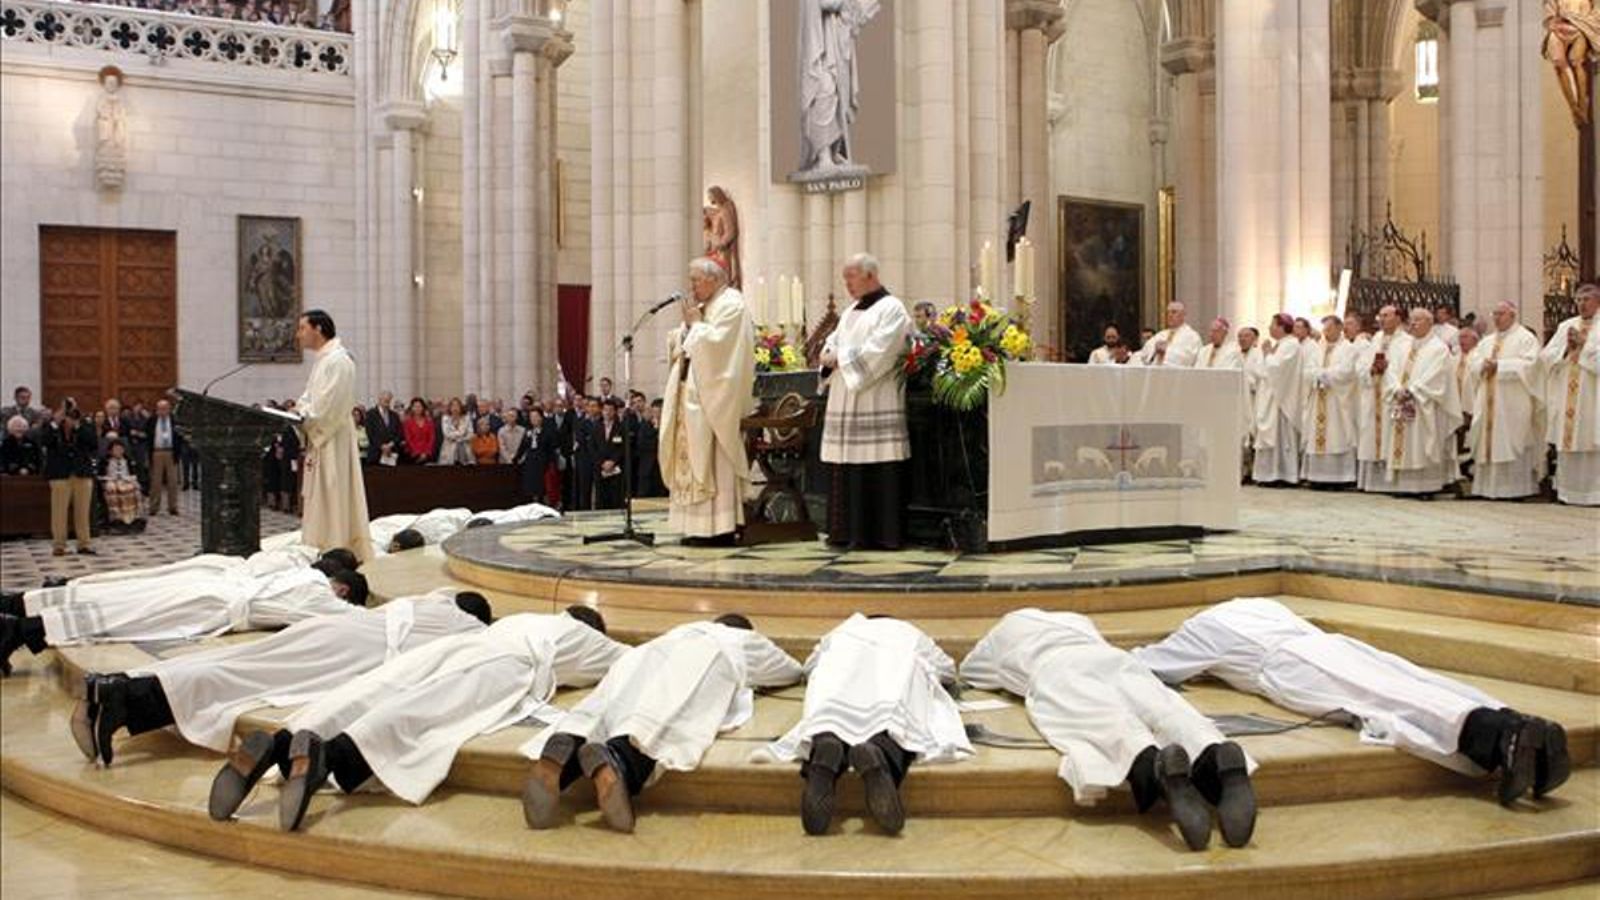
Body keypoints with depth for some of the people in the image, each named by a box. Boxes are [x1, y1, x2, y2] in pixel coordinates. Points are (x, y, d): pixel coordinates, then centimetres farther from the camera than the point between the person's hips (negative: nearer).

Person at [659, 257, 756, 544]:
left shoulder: (731, 305, -7)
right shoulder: (702, 307, 20)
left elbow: (716, 343, -20)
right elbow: (683, 347, 20)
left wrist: (695, 323, -8)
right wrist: (686, 327, 2)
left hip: (714, 398, -9)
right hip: (692, 395, 9)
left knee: (712, 460, -10)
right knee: (691, 459, 6)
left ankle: (720, 527, -8)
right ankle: (699, 526, 9)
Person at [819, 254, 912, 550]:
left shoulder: (891, 309, -4)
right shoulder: (850, 313, 23)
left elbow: (877, 352, -15)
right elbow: (832, 343, 20)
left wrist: (841, 356, -9)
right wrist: (831, 355, -3)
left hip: (876, 406, -8)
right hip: (847, 404, 8)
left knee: (876, 471, -8)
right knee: (848, 473, 6)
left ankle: (881, 534, -4)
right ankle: (849, 531, 11)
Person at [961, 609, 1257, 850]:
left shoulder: (1005, 629, 39)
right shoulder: (1077, 620, 47)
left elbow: (968, 671, 52)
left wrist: (1008, 675, 67)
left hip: (1054, 670, -3)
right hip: (1113, 658, 4)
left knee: (1105, 720, -32)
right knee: (1161, 708, -25)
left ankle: (1158, 767, -67)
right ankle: (1218, 758, -59)